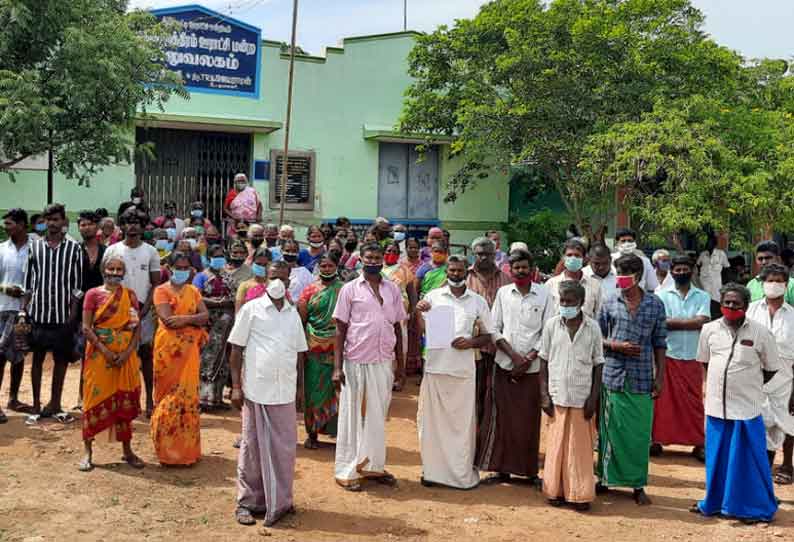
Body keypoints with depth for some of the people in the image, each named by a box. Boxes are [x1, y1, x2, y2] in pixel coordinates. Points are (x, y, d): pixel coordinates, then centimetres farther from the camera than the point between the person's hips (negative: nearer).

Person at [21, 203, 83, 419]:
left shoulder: (74, 249, 1)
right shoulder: (35, 247, 5)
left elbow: (77, 285, 1)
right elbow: (28, 283, 8)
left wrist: (73, 314, -5)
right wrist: (23, 310, 2)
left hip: (63, 314, -1)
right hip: (38, 313, 1)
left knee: (61, 359, 6)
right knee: (37, 358, 7)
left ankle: (55, 403, 17)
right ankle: (36, 404, 15)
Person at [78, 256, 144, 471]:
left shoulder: (129, 295, 7)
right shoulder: (93, 294, 0)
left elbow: (137, 326, 4)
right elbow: (86, 327, -6)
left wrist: (129, 351, -10)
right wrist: (105, 350, -15)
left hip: (125, 355, 2)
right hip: (99, 354, -2)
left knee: (124, 400, 7)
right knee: (96, 398, 0)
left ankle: (127, 450, 16)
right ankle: (88, 452, 8)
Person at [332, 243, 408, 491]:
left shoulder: (392, 289, 7)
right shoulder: (350, 289, -3)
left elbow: (397, 327, 12)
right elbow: (340, 329, -3)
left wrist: (400, 363, 10)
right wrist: (337, 367, -9)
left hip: (384, 363, 3)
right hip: (356, 362, -3)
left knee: (378, 416, 11)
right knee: (353, 416, 5)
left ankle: (373, 465, 23)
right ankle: (347, 470, 13)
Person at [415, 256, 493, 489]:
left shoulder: (478, 301, 7)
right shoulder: (433, 297, 6)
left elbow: (488, 334, 12)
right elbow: (421, 331, 4)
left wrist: (471, 342, -7)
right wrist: (419, 313, -14)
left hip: (464, 369, 0)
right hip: (435, 365, 0)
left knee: (463, 421, 5)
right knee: (432, 419, 5)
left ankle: (463, 472, 16)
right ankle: (432, 470, 17)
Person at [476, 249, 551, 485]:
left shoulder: (544, 294, 1)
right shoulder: (503, 293, 5)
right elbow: (494, 329, 3)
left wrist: (528, 358, -9)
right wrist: (514, 356, -8)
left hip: (532, 368, -1)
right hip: (504, 365, 1)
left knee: (529, 420, 4)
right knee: (501, 418, 2)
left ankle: (530, 470, 15)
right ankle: (501, 468, 12)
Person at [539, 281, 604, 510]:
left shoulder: (592, 328, -1)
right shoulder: (551, 325, 1)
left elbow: (598, 364, 2)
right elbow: (544, 361, 4)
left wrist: (594, 397, -4)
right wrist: (544, 394, -2)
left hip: (582, 397, -1)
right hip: (557, 395, 1)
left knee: (581, 447, 5)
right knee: (556, 444, 6)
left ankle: (580, 494, 13)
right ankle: (555, 491, 17)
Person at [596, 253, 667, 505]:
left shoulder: (655, 305, 2)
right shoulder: (610, 303, 2)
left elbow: (659, 344, 5)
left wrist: (659, 377, 2)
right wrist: (616, 346, -12)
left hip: (642, 380, 0)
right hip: (613, 377, 0)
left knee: (640, 434, 4)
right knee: (609, 430, 7)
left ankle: (638, 484, 16)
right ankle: (604, 478, 22)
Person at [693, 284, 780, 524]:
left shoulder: (760, 332, -7)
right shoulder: (709, 329, 2)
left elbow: (771, 369, 3)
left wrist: (748, 385, 2)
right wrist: (720, 383, 9)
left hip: (747, 408, -3)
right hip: (716, 405, 3)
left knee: (749, 460, 5)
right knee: (716, 458, 14)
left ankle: (755, 507, 21)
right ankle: (714, 502, 30)